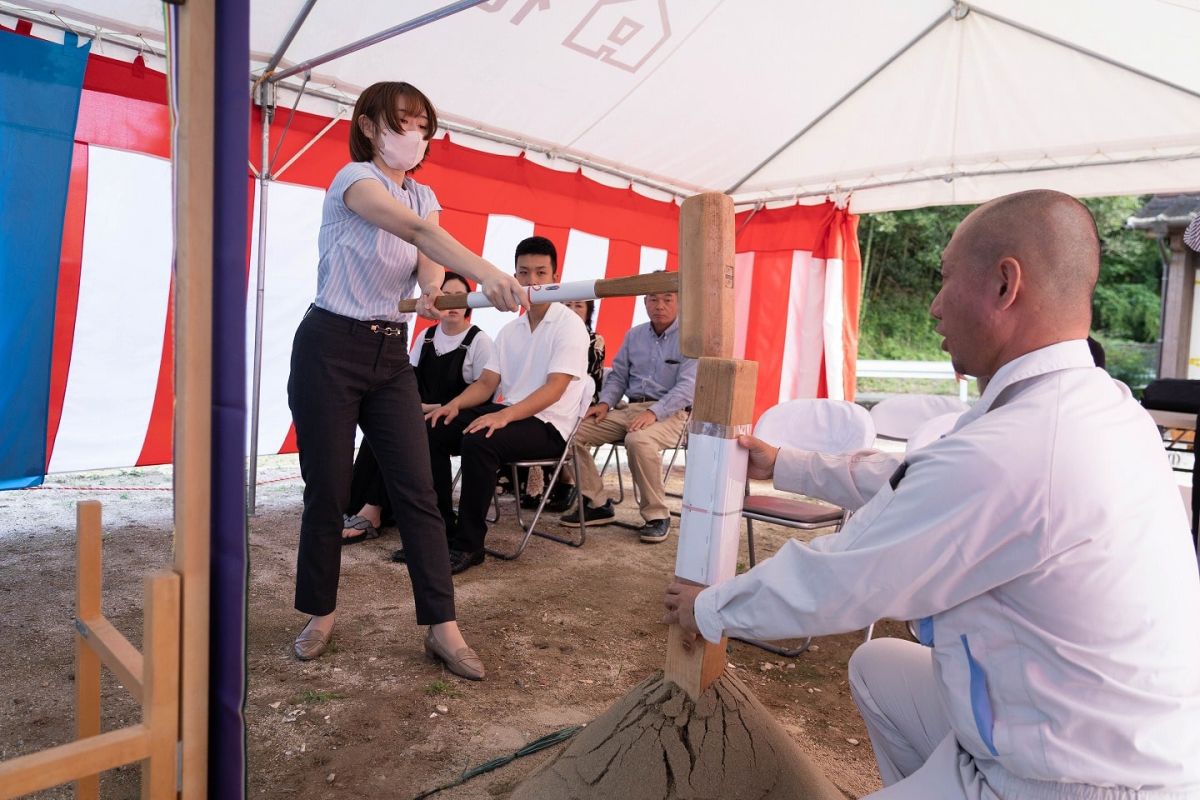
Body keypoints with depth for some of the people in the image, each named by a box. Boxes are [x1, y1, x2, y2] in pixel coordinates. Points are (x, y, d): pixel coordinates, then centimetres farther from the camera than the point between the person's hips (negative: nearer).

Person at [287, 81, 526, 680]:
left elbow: (426, 264, -4)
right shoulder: (352, 178, -9)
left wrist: (433, 293, -28)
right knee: (327, 491, 3)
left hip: (391, 354, 6)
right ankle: (320, 614, 24)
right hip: (330, 347, -5)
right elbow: (416, 231, -28)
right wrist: (487, 274, -42)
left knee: (417, 490, -2)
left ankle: (442, 627, 3)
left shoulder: (424, 195, 12)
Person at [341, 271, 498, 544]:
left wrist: (439, 408, -18)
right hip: (421, 416, 5)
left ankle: (373, 513, -24)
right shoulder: (426, 337, 12)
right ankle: (358, 507, -25)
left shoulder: (479, 340, -6)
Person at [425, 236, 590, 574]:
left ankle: (468, 545, -19)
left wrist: (505, 415, -31)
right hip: (507, 414, 7)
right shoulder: (509, 330, 15)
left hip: (547, 425, -7)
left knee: (478, 442, -32)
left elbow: (554, 389, -18)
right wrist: (455, 404, -9)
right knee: (432, 431, -9)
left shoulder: (569, 325, -8)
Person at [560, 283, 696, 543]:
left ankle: (657, 515, -19)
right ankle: (597, 503, 0)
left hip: (670, 413, -6)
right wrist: (605, 403, -2)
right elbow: (618, 376, 19)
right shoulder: (634, 335, 15)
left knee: (639, 440, -39)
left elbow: (687, 386, -15)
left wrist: (654, 412, -28)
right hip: (630, 408, 6)